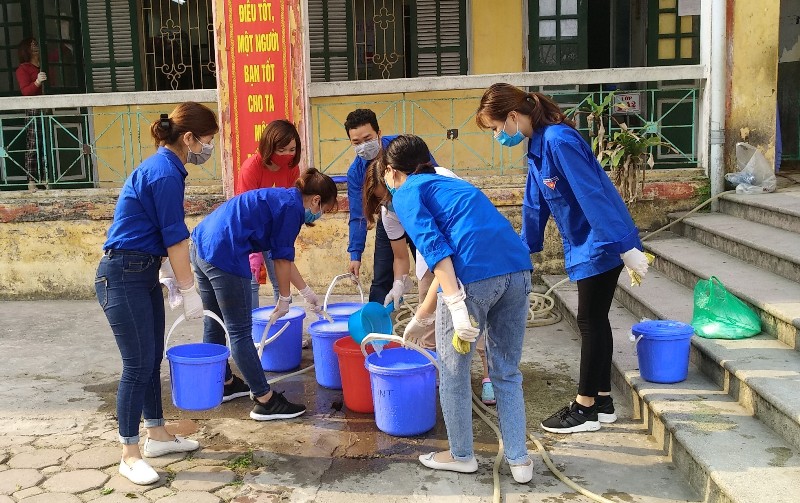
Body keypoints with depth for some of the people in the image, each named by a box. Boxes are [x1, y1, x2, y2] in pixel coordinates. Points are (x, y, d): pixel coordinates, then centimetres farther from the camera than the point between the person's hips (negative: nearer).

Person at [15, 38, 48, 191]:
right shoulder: (23, 69, 2)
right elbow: (25, 91, -8)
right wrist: (37, 82, -24)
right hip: (33, 111, -6)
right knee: (33, 146, -7)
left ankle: (45, 179, 8)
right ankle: (31, 181, -7)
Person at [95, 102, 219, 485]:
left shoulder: (163, 167, 12)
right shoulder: (165, 173, -19)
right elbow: (175, 239, -16)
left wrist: (179, 283, 18)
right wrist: (189, 291, -9)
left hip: (143, 273, 10)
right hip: (123, 276, -10)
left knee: (151, 359, 16)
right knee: (138, 364, -4)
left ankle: (157, 435, 29)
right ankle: (129, 454, 8)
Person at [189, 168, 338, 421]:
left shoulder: (281, 199, 20)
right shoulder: (291, 207, -7)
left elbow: (283, 257, 26)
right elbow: (282, 259, -5)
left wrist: (307, 292, 31)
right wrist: (285, 299, 8)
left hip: (202, 246, 10)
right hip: (224, 255, -10)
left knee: (215, 325, 21)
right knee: (240, 332, -4)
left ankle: (224, 383, 37)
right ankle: (265, 401, 5)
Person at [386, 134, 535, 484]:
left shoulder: (406, 193, 10)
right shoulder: (449, 184, 33)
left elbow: (434, 246, -9)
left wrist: (456, 303, -16)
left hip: (475, 275, -7)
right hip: (518, 267, 7)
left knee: (453, 370, 14)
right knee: (507, 371, 19)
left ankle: (461, 456, 28)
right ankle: (519, 459, 25)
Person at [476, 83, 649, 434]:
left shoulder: (559, 140, -23)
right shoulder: (537, 146, 8)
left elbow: (594, 195, -26)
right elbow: (535, 203, 17)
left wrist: (626, 247, -26)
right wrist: (525, 247, 22)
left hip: (600, 246, -9)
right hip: (585, 247, 9)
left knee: (590, 321, -1)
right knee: (595, 320, 14)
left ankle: (586, 409, 10)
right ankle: (602, 401, 25)